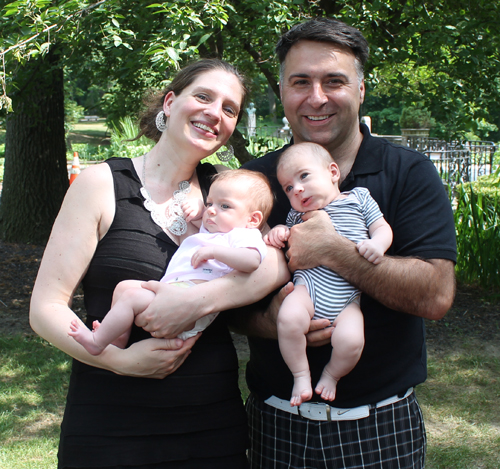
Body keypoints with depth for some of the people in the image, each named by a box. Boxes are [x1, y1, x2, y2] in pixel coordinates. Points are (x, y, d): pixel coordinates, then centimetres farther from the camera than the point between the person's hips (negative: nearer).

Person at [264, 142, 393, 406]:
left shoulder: (359, 198, 14)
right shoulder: (297, 213, 21)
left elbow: (383, 228, 11)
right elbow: (289, 239, 27)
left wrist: (377, 244, -11)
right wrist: (278, 233, 5)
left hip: (347, 298, -1)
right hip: (308, 287, 2)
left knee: (351, 340, -27)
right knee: (288, 318, -32)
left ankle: (331, 374, 8)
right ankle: (301, 375, -6)